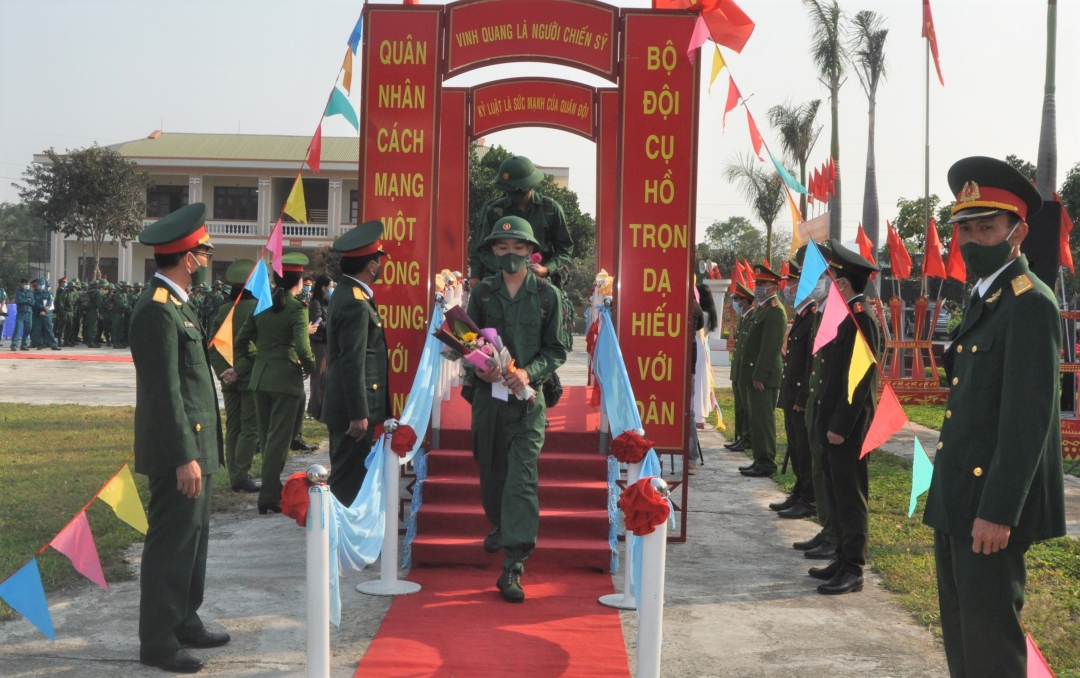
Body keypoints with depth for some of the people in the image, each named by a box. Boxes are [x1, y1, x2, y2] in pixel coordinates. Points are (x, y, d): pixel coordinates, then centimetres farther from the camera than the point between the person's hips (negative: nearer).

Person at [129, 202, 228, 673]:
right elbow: (164, 392, -22)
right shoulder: (157, 310, -19)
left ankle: (185, 622, 30)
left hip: (195, 446, 10)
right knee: (171, 543, -1)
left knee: (193, 537, 18)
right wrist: (184, 457, -22)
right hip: (179, 451, -10)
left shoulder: (176, 304, 13)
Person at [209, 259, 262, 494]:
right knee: (250, 427, 0)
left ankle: (234, 476, 15)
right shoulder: (258, 307, -12)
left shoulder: (223, 310, 5)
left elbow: (212, 345, 1)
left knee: (232, 427, 11)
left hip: (228, 377, 6)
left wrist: (223, 371, -4)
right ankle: (241, 476, -4)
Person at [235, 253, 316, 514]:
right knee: (278, 439, -1)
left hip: (260, 377, 6)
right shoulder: (297, 309, -12)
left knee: (266, 437, 16)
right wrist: (309, 366, -3)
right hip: (286, 379, -6)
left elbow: (241, 341, 10)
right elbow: (302, 347, -21)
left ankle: (273, 488, 28)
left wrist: (245, 368, 17)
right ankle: (269, 498, 2)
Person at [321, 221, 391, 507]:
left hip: (341, 405, 10)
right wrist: (359, 414, -21)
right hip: (352, 407, -10)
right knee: (348, 477, -3)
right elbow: (352, 363, -23)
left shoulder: (345, 293, 12)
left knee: (345, 474, 17)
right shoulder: (356, 305, -20)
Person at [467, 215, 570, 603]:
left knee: (522, 478, -11)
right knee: (491, 472, 16)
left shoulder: (548, 295, 1)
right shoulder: (482, 292, 6)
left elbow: (557, 349, 2)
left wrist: (529, 372, -15)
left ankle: (513, 566, -11)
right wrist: (479, 368, -10)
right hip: (487, 395, 3)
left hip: (528, 398, -3)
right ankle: (501, 526, 45)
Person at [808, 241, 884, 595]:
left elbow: (859, 379, -21)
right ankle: (843, 559, 26)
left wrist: (840, 426, -20)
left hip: (848, 428, -10)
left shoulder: (861, 319, -17)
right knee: (837, 496, 16)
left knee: (851, 498, -2)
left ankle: (853, 570, 5)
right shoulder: (845, 315, 13)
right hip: (834, 424, 10)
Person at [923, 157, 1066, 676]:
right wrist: (946, 494, 16)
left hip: (991, 506, -10)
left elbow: (1028, 415, -22)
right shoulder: (985, 299, 15)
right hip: (957, 502, 10)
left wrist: (997, 512, -24)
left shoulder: (1029, 303, -15)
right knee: (959, 632, 18)